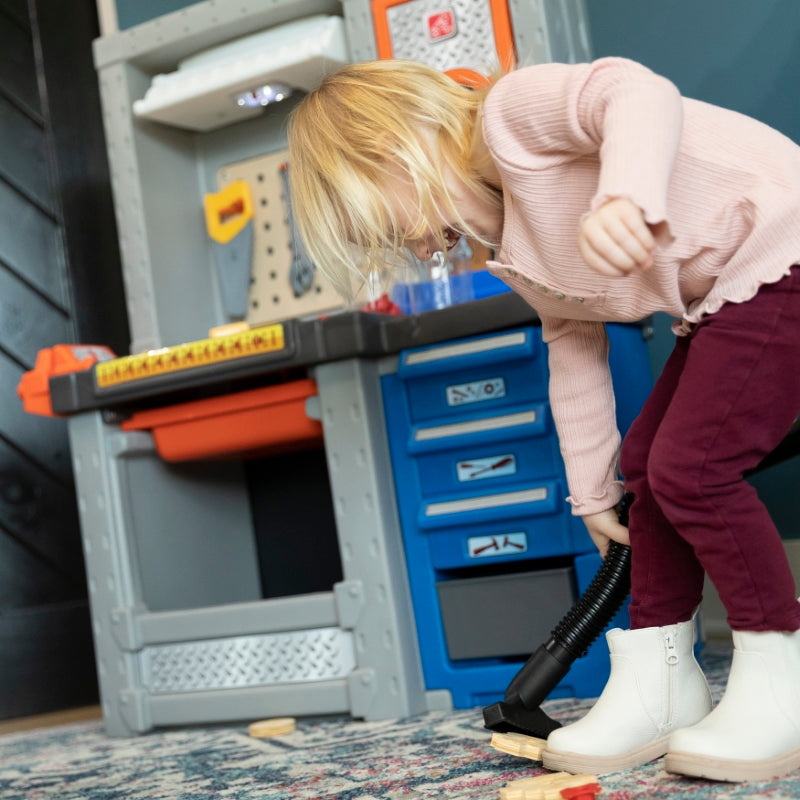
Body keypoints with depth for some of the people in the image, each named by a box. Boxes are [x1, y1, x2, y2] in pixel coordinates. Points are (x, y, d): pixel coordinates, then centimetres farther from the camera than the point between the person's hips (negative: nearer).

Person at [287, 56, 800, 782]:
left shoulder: (510, 111, -15)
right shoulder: (512, 253, 13)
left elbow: (639, 91, -33)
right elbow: (574, 350, 20)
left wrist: (628, 197, -53)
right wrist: (593, 492, 23)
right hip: (719, 301, 10)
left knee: (688, 467, -14)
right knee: (648, 465, 8)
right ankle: (661, 683, 17)